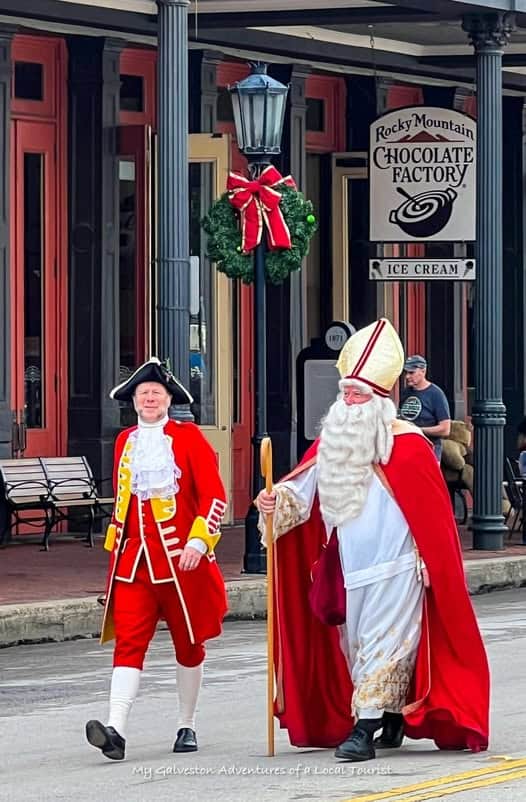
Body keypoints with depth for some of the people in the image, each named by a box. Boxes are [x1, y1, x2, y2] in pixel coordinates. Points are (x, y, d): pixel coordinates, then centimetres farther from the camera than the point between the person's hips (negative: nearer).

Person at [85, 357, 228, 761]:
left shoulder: (188, 437, -1)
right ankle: (116, 729, -22)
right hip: (134, 559, 3)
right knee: (128, 641, -10)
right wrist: (117, 543, 17)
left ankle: (188, 726, 22)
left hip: (181, 557, -2)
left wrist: (198, 540, -16)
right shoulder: (125, 441, 11)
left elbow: (215, 496, -6)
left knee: (189, 643, 9)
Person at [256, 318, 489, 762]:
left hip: (395, 567, -7)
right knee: (357, 645, 12)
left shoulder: (406, 445, -9)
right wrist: (275, 501, -16)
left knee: (383, 644, -10)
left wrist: (430, 563, -8)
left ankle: (365, 728, -14)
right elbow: (302, 492, 5)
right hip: (349, 570, 7)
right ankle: (392, 720, 26)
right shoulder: (331, 442, 9)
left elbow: (432, 511, -8)